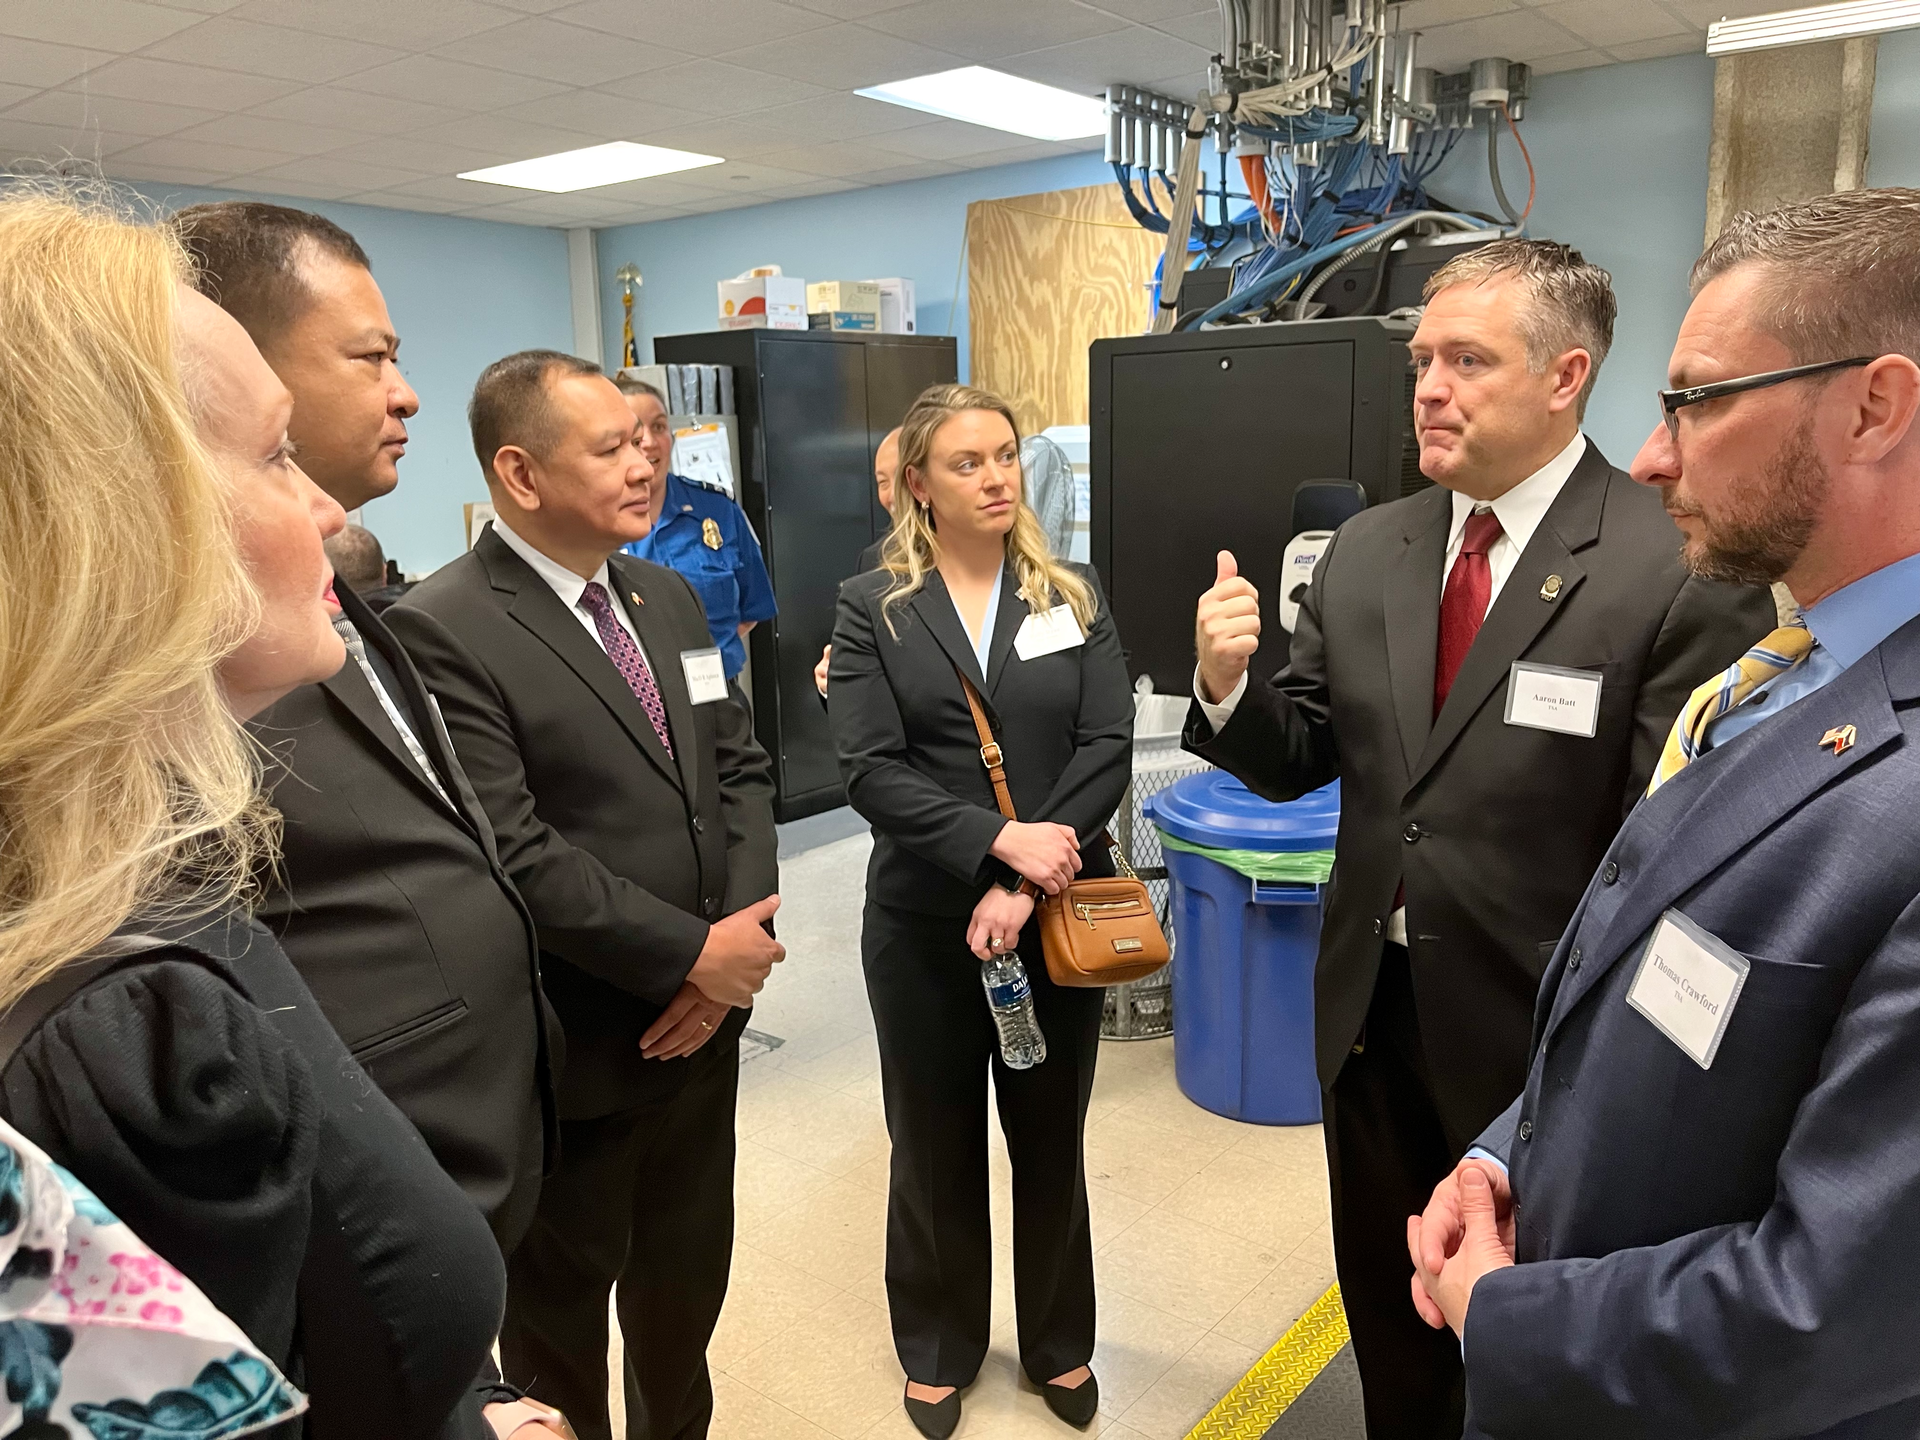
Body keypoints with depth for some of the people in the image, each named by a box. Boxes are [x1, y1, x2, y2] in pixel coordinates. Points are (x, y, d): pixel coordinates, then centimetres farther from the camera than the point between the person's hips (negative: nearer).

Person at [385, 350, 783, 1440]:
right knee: (561, 1311, 18)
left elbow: (741, 766, 6)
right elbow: (514, 854, -24)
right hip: (576, 1059, -6)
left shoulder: (669, 597, 6)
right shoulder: (444, 631, -18)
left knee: (689, 1281, 25)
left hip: (703, 1025, 7)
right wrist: (695, 953, -18)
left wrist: (744, 927, -9)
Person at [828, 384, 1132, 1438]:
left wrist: (1025, 885, -18)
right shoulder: (872, 609, -2)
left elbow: (1108, 749, -7)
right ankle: (938, 1348, 38)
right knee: (935, 1145, 14)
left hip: (1056, 914, 1)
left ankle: (1059, 1343, 39)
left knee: (1051, 1139, 16)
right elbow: (870, 771, -12)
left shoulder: (1073, 598, 3)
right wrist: (999, 840, -23)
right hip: (924, 921, -1)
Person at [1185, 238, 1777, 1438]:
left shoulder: (1685, 570, -17)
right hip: (1372, 1014, 5)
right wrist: (1227, 686, -16)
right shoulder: (1365, 551, 0)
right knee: (1388, 1318, 26)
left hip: (1541, 1038, -4)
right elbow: (1298, 762, 3)